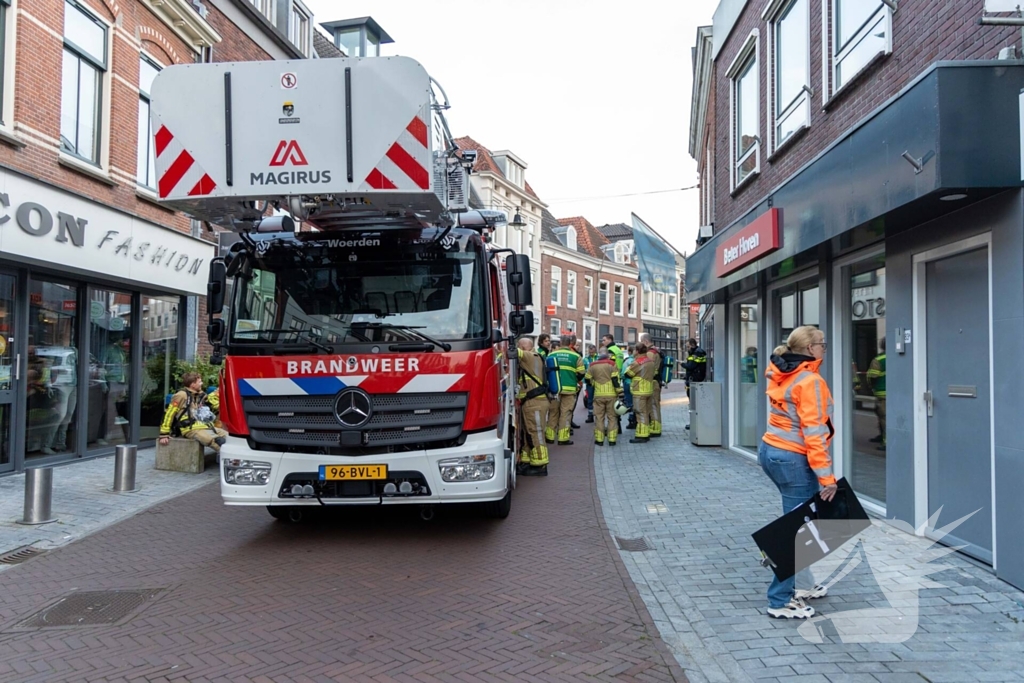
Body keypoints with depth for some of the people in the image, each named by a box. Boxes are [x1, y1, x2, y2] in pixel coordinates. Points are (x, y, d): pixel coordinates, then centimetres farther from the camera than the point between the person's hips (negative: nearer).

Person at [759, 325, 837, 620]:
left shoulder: (781, 376, 8)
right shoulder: (810, 381, -16)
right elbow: (813, 432, -19)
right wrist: (826, 476, -18)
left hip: (770, 451, 9)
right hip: (793, 460, -9)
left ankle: (802, 585, 31)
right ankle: (780, 602, 5)